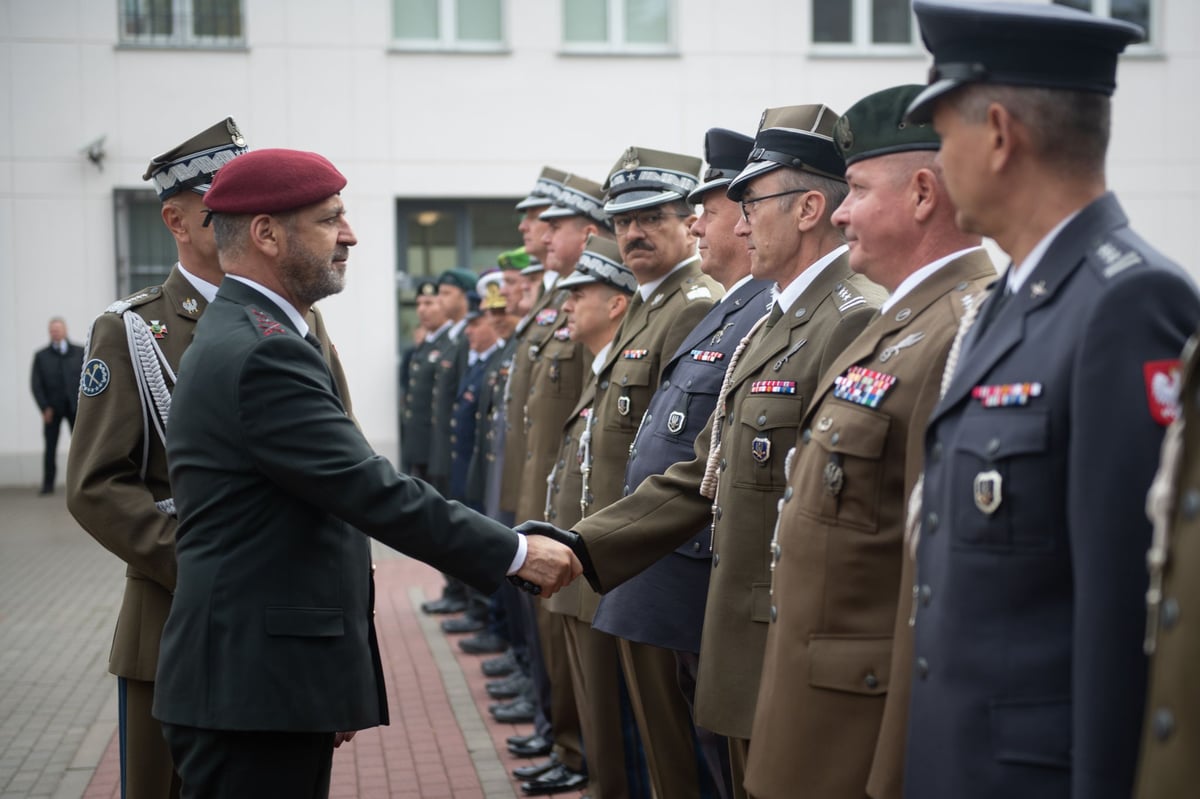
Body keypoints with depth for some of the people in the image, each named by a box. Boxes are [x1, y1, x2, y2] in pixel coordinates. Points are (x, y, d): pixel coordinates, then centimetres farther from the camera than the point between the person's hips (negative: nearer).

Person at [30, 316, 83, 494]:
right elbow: (35, 384, 3)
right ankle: (48, 484, 6)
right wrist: (44, 408, -6)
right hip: (52, 409, 0)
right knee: (50, 446, 1)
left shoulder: (80, 352, 8)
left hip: (76, 406, 0)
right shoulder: (41, 356, 7)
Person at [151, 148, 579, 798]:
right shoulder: (264, 355, -18)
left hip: (260, 681, 10)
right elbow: (374, 493, -21)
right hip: (254, 691, -10)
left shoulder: (235, 340, 16)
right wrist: (515, 553, -13)